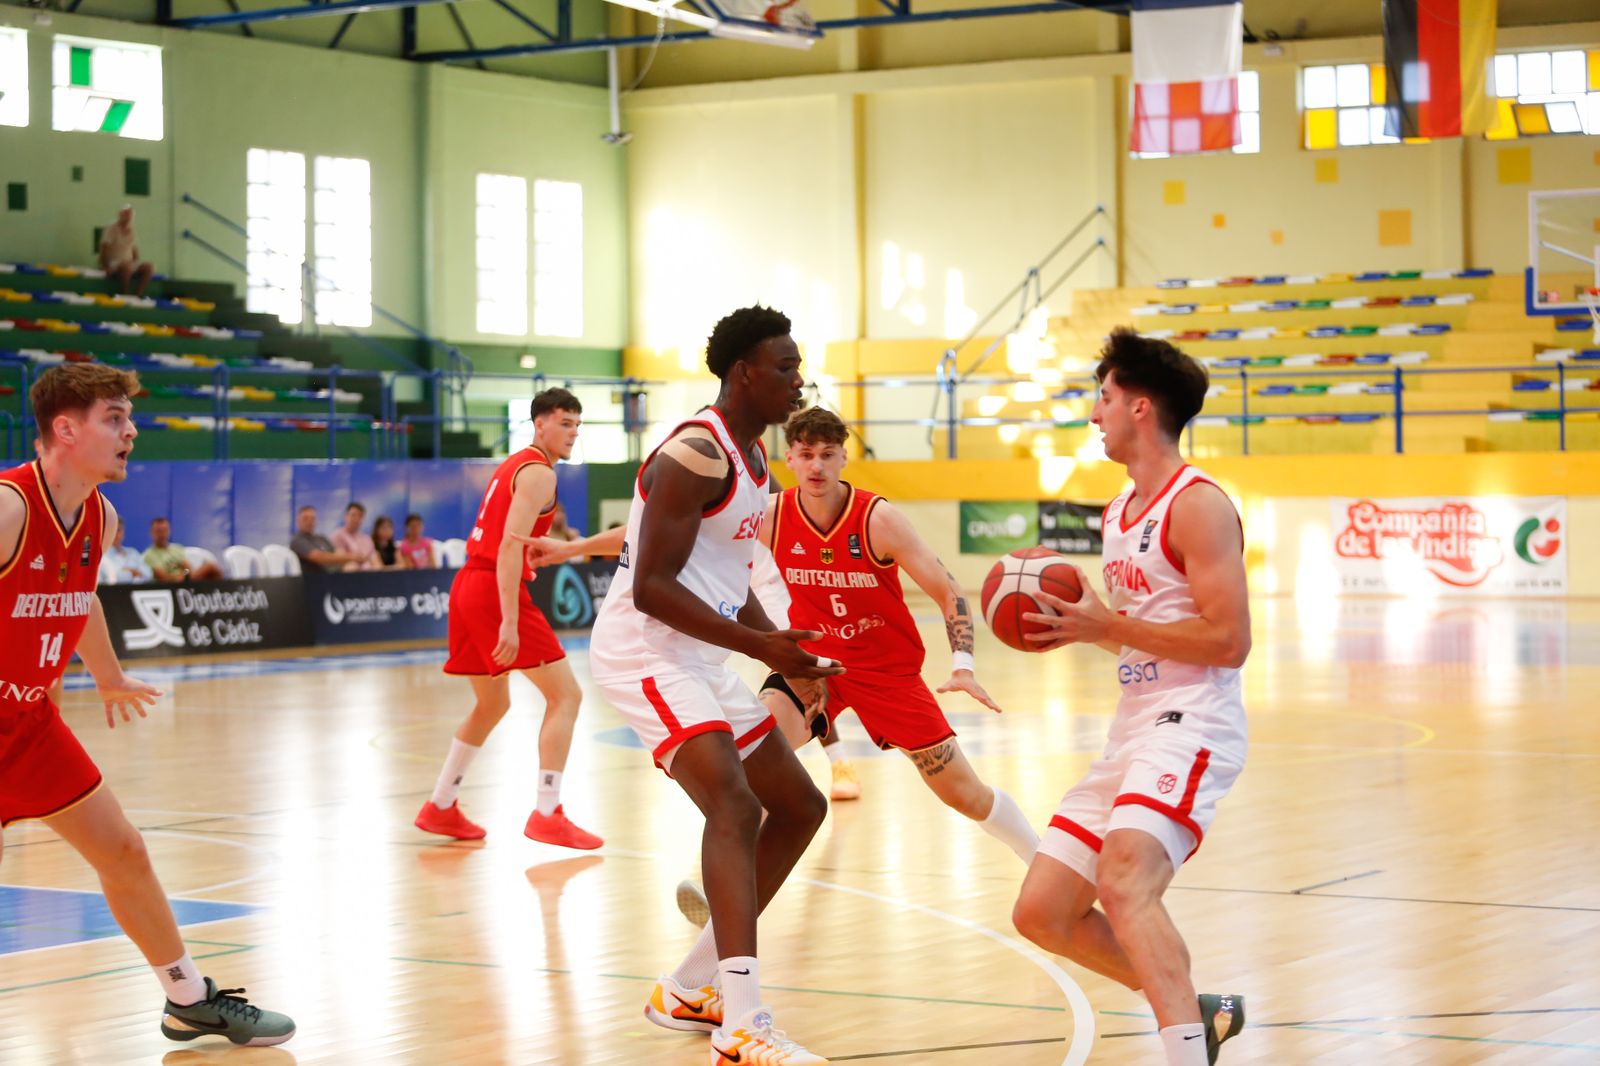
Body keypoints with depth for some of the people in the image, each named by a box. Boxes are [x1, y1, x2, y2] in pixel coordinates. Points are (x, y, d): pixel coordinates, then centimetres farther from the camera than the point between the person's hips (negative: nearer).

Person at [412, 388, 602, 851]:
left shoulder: (513, 465, 21)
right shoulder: (538, 473, -10)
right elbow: (510, 547, -20)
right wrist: (509, 622, -25)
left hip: (469, 586, 10)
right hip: (495, 591, -10)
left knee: (492, 704, 23)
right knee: (565, 694, -8)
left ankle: (440, 808, 28)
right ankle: (547, 815, -14)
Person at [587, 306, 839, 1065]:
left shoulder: (754, 458, 13)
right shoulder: (696, 455, -18)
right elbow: (652, 588, -23)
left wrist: (781, 650, 8)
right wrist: (757, 646, -26)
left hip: (700, 659, 10)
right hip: (644, 654, -10)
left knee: (799, 807, 14)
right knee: (735, 805, -27)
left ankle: (689, 991, 21)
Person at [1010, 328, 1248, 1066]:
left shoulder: (1197, 504, -11)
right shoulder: (1118, 513, 17)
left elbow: (1227, 640, -18)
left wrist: (1106, 625, -17)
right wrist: (1075, 624, 7)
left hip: (1190, 725, -10)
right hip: (1133, 728, 10)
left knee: (1124, 882, -32)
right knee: (1042, 914, 7)